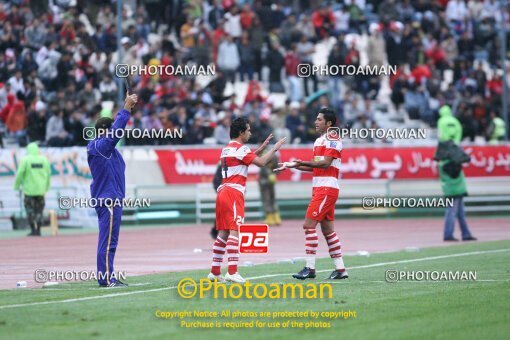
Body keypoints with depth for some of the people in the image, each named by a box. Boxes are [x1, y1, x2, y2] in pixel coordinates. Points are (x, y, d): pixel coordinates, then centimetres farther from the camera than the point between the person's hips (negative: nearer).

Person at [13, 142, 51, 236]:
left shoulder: (25, 160, -7)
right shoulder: (44, 160, 4)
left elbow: (20, 174, -11)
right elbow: (48, 174, 7)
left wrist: (17, 186, 1)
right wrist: (47, 187, 19)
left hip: (29, 190, -3)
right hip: (41, 189, 3)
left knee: (30, 210, 4)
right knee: (39, 210, 11)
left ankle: (33, 230, -2)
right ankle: (38, 230, 7)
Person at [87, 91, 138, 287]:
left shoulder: (103, 146, 15)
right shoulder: (101, 146, -15)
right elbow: (117, 130, -22)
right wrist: (126, 108, -21)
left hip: (108, 199, 11)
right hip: (109, 199, -11)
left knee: (108, 241, 13)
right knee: (108, 241, -10)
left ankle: (106, 278, 17)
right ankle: (106, 279, -10)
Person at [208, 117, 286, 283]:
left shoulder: (227, 149, 20)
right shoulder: (240, 148, -8)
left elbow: (247, 158, 32)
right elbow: (261, 162, -12)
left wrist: (263, 146, 27)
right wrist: (275, 148, 0)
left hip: (223, 193, 9)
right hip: (234, 193, -9)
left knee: (223, 233, 10)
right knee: (235, 231, -13)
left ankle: (215, 272, 9)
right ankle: (232, 272, -21)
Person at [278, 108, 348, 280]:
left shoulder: (332, 138, -11)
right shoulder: (319, 140, 17)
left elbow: (326, 163, -21)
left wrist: (303, 162, -24)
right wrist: (292, 166, 18)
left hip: (327, 188, -9)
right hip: (319, 188, 9)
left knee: (309, 225, -13)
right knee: (328, 229, 9)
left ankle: (310, 268, -12)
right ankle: (340, 269, 12)